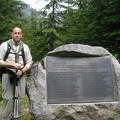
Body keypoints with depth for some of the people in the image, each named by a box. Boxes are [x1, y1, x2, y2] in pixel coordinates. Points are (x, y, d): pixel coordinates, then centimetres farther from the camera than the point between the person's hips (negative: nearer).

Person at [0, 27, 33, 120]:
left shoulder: (25, 47, 8)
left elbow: (29, 62, 9)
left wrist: (22, 71, -7)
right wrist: (12, 64, -14)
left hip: (21, 75, 3)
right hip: (8, 74, -2)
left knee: (20, 98, 4)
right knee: (8, 98, -5)